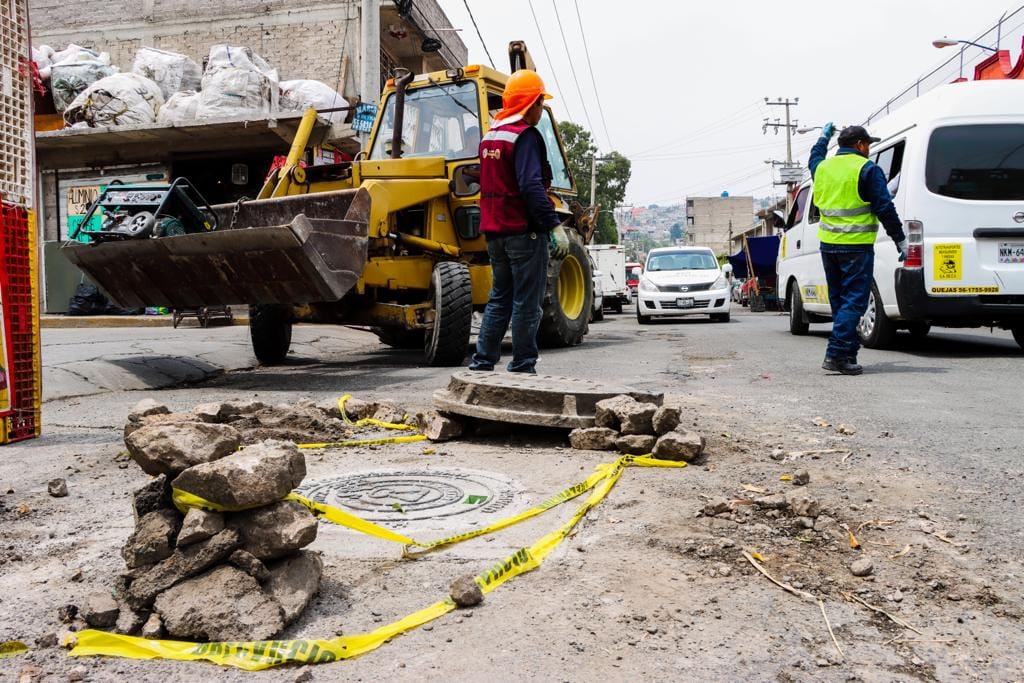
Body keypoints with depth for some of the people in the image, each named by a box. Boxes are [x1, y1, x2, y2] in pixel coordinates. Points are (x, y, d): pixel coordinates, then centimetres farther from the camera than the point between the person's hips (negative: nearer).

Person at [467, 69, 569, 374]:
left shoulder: (489, 137, 16)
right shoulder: (525, 136, -12)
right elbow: (531, 186, -24)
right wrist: (554, 225, -25)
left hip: (495, 231, 9)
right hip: (524, 231, -8)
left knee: (499, 298, 15)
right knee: (527, 303, -1)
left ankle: (483, 361, 15)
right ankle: (522, 366, 3)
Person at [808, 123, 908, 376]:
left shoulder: (823, 166, 12)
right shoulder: (867, 169, -7)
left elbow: (814, 159, 40)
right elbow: (885, 208, -9)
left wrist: (823, 137, 55)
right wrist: (900, 240, -3)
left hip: (828, 244, 7)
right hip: (856, 245, -7)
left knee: (839, 299, 15)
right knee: (854, 300, -6)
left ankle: (849, 352, 20)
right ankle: (836, 354, -13)